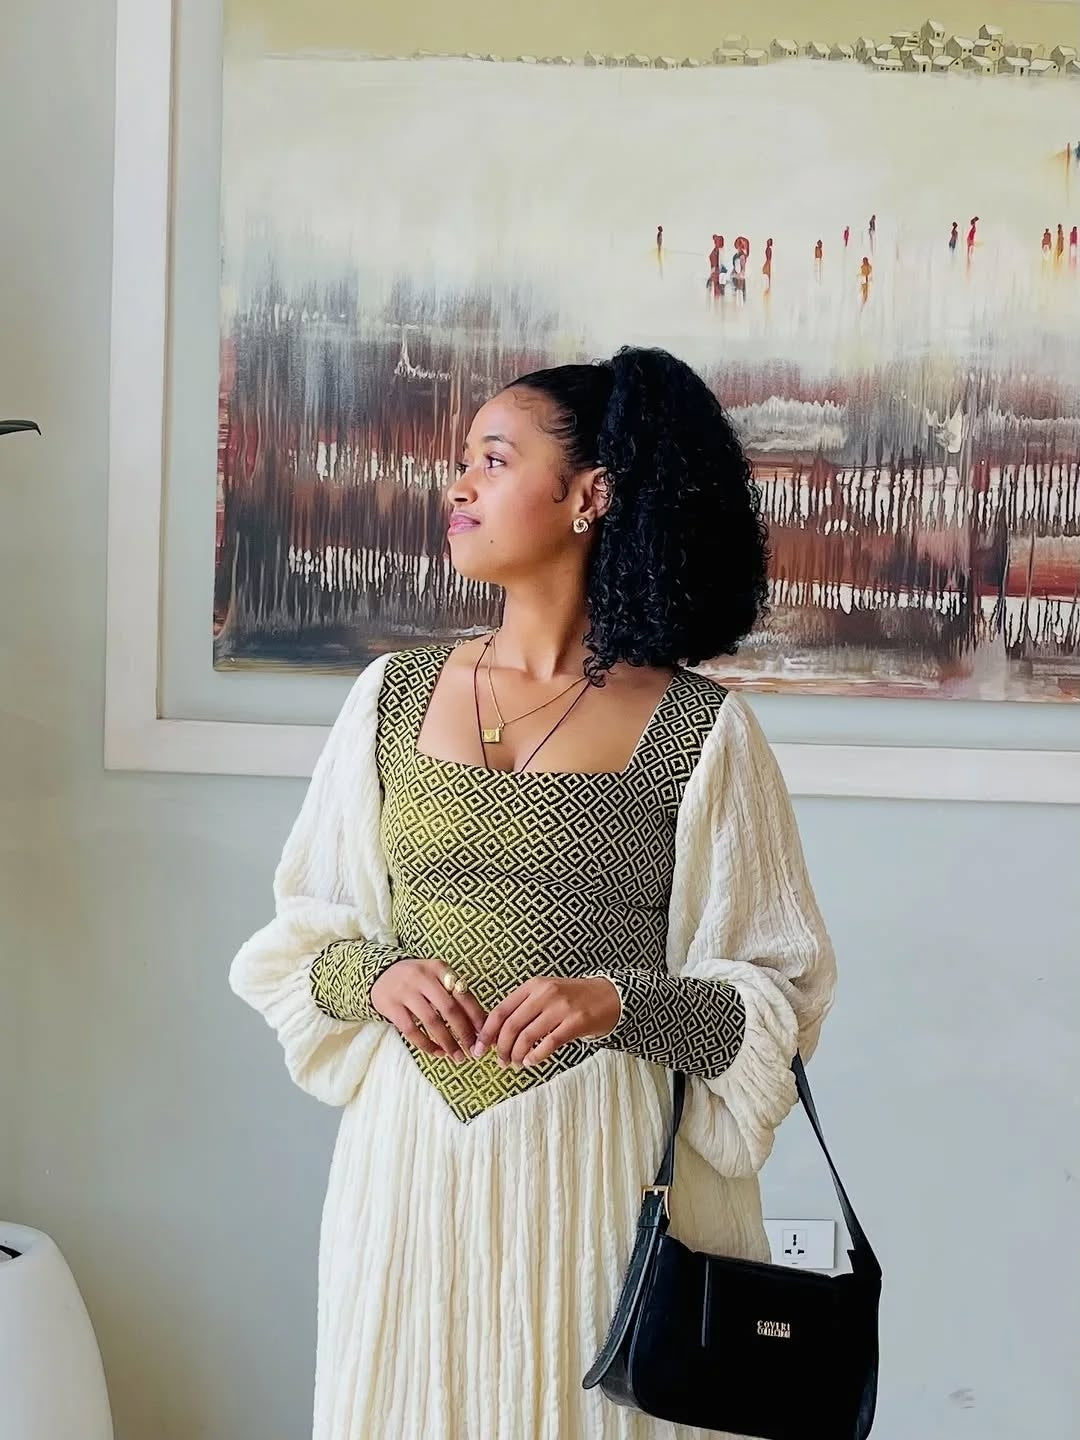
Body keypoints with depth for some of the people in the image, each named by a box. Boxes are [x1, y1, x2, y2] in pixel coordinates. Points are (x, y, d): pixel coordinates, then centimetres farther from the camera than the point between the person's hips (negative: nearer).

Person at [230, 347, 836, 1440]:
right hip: (413, 1151, 3)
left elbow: (777, 994, -2)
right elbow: (298, 938, 12)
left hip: (604, 1164, -3)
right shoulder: (393, 697, 6)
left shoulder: (698, 731, -5)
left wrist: (621, 1003, -19)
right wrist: (373, 974, -9)